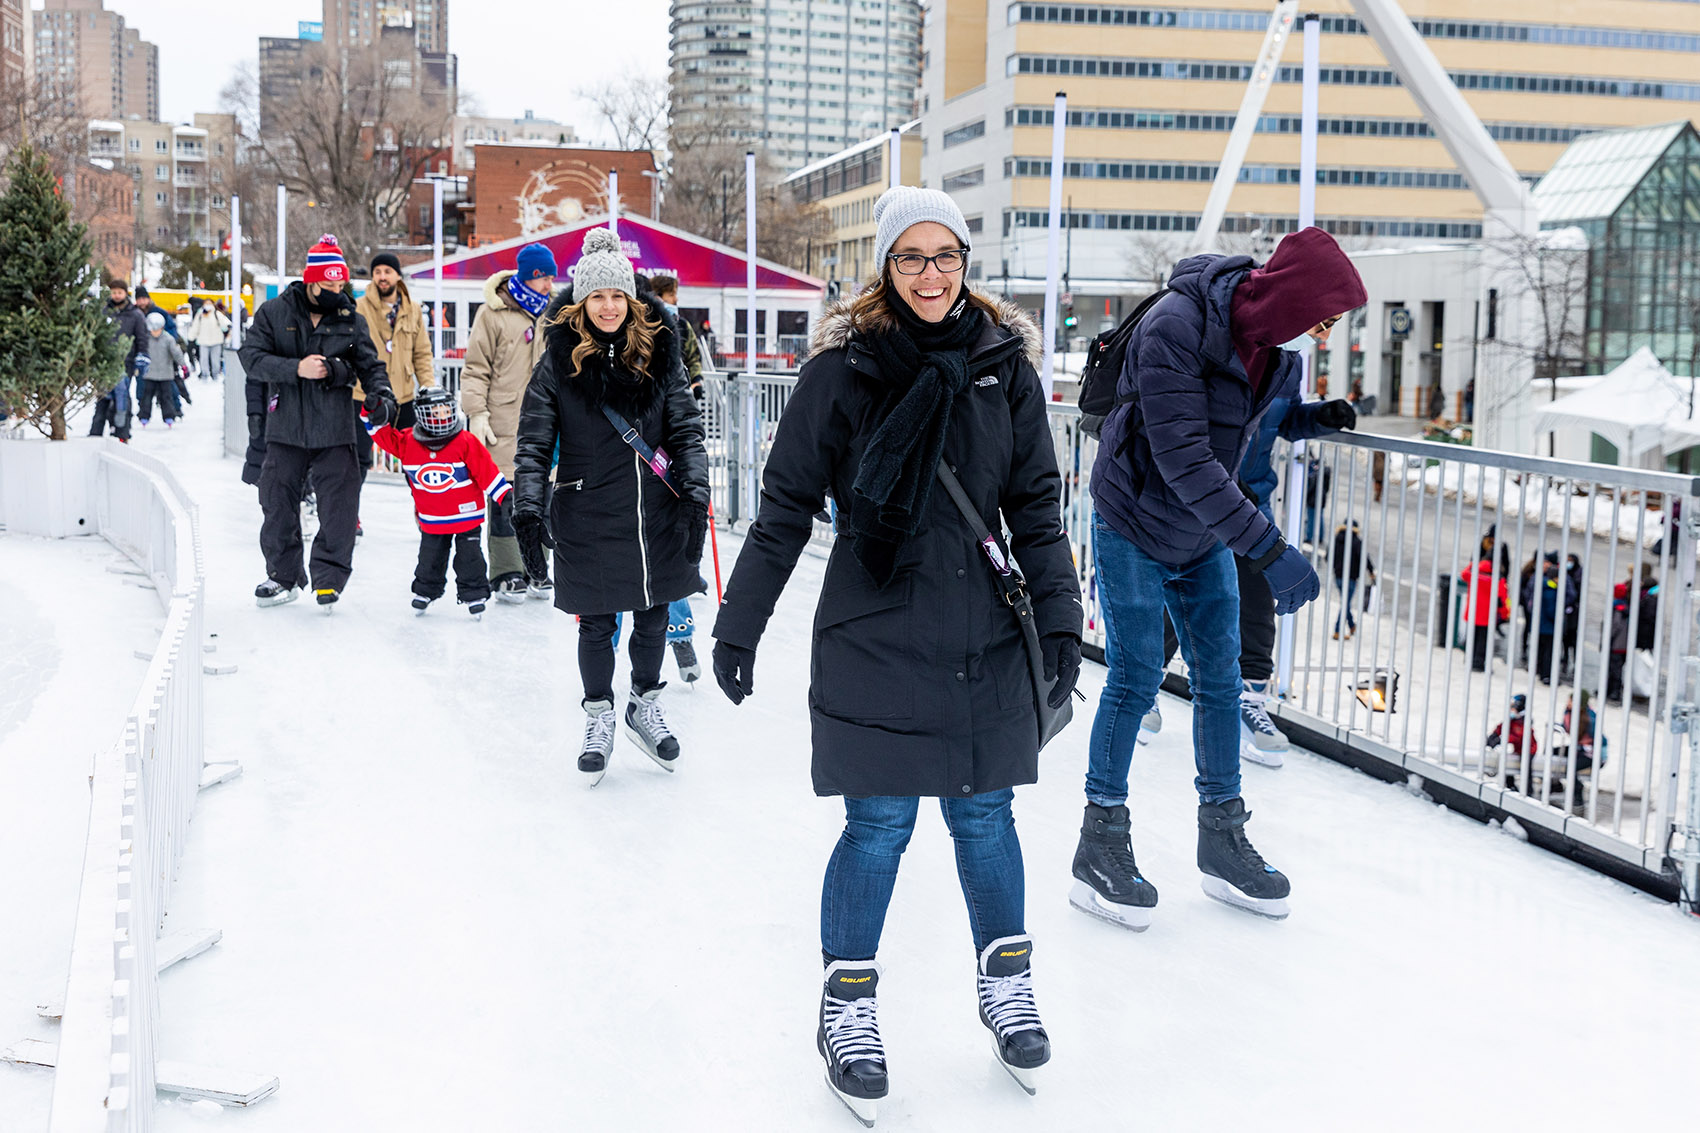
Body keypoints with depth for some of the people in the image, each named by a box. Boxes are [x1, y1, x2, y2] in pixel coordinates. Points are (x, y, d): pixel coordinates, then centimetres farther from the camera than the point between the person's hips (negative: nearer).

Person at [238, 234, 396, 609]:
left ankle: (329, 576, 8)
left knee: (339, 505, -4)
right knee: (278, 502, 8)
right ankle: (284, 575, 24)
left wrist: (380, 393, -12)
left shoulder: (351, 320, 5)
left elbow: (369, 365, 8)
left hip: (335, 431, 0)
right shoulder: (274, 313, 0)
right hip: (285, 428, 0)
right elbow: (252, 357, -7)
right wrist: (297, 369, -18)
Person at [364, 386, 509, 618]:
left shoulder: (466, 443, -13)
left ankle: (474, 595, 14)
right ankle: (425, 590, 33)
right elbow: (386, 437, 6)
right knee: (430, 557, 13)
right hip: (431, 519, 3)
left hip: (466, 514, -3)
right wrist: (372, 416, -7)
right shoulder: (408, 443, -6)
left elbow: (487, 471, -11)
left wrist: (505, 494, -13)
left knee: (469, 557, 2)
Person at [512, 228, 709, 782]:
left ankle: (645, 704, 36)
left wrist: (695, 496, -8)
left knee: (653, 617, 14)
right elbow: (533, 442, -5)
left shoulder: (659, 353, 1)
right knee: (596, 624, 9)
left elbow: (687, 429, 2)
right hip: (589, 518, -2)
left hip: (657, 515, 2)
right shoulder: (558, 363, -5)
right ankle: (599, 716, 29)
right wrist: (528, 510, -14)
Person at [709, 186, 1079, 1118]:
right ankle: (848, 1008, 21)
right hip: (873, 638, -3)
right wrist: (739, 624, -3)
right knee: (879, 826, 3)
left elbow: (1035, 502, 8)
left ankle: (1006, 987, 32)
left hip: (981, 636, 3)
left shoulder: (1003, 364, 2)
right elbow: (785, 507, -3)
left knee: (984, 816, 13)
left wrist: (1059, 616, 4)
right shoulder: (843, 368, -7)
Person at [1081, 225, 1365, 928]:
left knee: (1221, 680, 6)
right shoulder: (1174, 329, -28)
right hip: (1133, 528, -7)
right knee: (1135, 681, -6)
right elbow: (1183, 459, -33)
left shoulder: (1273, 347, -5)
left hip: (1204, 538, 7)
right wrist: (1268, 548, -34)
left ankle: (1222, 841, 19)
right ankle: (1100, 847, 7)